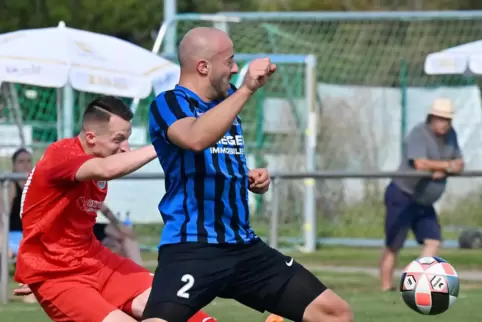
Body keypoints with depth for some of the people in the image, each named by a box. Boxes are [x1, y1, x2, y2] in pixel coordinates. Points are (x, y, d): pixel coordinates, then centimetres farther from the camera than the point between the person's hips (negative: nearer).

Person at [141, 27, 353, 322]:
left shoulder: (227, 99, 16)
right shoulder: (169, 104, -8)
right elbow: (197, 139, -32)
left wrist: (251, 178, 12)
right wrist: (247, 89, -34)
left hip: (244, 247, 8)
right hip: (192, 249, -8)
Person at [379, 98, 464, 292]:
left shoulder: (450, 135, 7)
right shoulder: (419, 134, -18)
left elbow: (459, 164, 4)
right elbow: (421, 164, -31)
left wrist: (443, 171, -18)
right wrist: (448, 166, -18)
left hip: (424, 203, 8)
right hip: (403, 197, -8)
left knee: (433, 241, -2)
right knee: (393, 245, -6)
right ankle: (386, 288, -3)